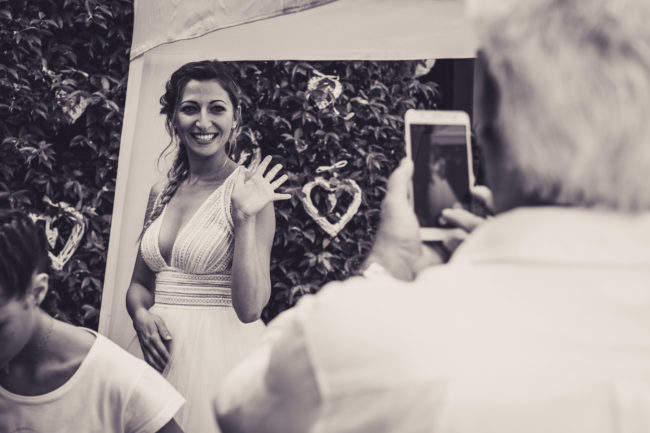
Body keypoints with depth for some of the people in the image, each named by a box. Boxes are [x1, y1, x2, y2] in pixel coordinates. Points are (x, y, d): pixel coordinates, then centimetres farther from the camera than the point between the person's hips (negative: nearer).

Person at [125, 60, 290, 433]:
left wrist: (245, 217, -22)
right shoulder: (162, 194, 7)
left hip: (222, 353, -5)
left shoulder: (250, 190, -9)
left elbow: (250, 308, -15)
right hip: (161, 352, 5)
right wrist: (141, 314, -5)